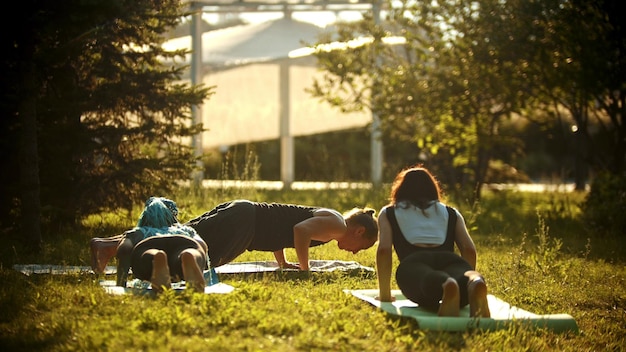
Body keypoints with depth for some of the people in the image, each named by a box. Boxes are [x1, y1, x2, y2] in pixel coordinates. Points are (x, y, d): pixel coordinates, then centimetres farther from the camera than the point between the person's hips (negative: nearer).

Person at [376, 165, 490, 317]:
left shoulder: (388, 213, 32)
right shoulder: (451, 213, 36)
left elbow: (384, 250, 15)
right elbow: (469, 250, 22)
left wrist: (384, 294, 21)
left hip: (413, 264, -2)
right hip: (451, 261, 2)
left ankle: (446, 285, -67)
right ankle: (475, 282, -60)